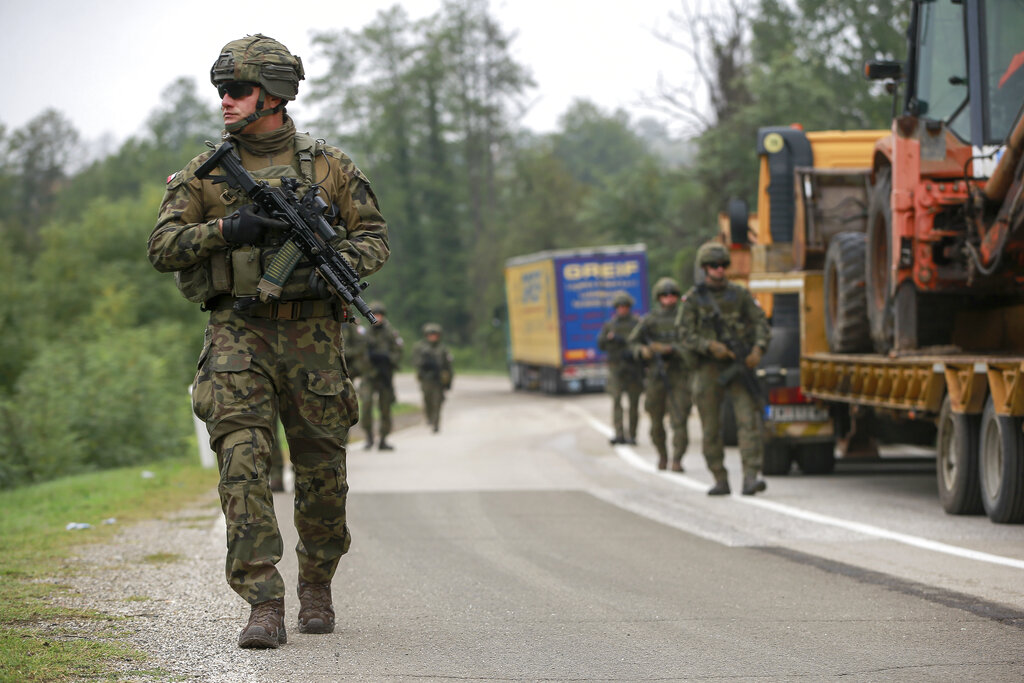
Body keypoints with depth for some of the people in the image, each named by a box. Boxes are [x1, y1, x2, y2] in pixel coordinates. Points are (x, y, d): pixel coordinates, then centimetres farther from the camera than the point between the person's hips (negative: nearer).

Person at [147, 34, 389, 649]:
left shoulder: (328, 165, 5)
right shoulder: (206, 173, 5)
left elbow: (375, 236, 8)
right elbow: (163, 246, 1)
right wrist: (224, 229, -16)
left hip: (312, 336, 1)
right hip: (239, 332, -1)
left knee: (323, 471, 7)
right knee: (243, 460, -16)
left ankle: (317, 587, 31)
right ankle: (264, 605, -18)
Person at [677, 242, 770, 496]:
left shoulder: (740, 294, 8)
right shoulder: (693, 299, 4)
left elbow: (761, 323, 4)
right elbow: (685, 334, -2)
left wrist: (758, 349, -14)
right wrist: (710, 346, -19)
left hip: (739, 368, 0)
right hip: (709, 368, 0)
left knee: (749, 420, -15)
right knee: (711, 428, 2)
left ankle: (750, 478, -22)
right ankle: (720, 480, 13)